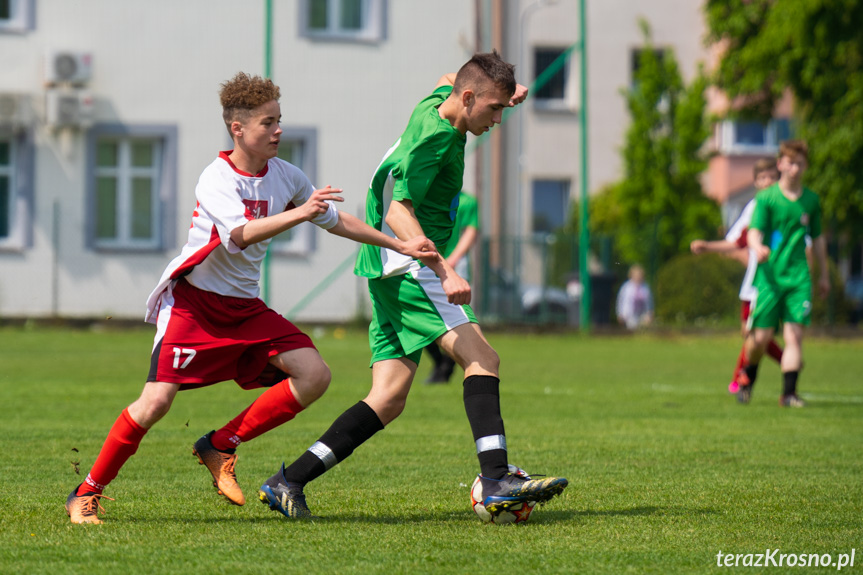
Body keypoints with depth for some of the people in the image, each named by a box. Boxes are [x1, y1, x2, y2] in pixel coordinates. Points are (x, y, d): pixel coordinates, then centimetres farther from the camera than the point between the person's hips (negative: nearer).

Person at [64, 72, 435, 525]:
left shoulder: (284, 176, 3)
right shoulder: (217, 179, -17)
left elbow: (335, 220, 17)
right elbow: (242, 234, -35)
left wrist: (398, 245, 15)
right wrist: (298, 213, -46)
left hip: (244, 308, 7)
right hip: (193, 301, -6)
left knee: (314, 375, -10)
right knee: (157, 400, -19)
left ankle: (220, 447, 1)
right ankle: (87, 494, -3)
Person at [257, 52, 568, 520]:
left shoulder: (434, 104, 13)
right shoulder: (434, 137, -15)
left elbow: (446, 81, 39)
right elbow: (400, 211, -24)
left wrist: (506, 89, 23)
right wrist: (444, 270, -34)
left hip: (389, 273, 10)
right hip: (406, 267, -10)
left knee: (389, 400, 3)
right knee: (480, 357, -20)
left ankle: (288, 481, 1)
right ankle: (495, 481, -31)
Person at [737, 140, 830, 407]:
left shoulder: (811, 200, 11)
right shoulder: (766, 198, -1)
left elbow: (817, 238, 22)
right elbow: (753, 233, -11)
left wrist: (824, 274, 24)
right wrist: (758, 248, -34)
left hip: (799, 276, 3)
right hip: (769, 274, -2)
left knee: (795, 334, -9)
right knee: (761, 337, -3)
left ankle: (789, 392, -9)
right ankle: (748, 378, 25)